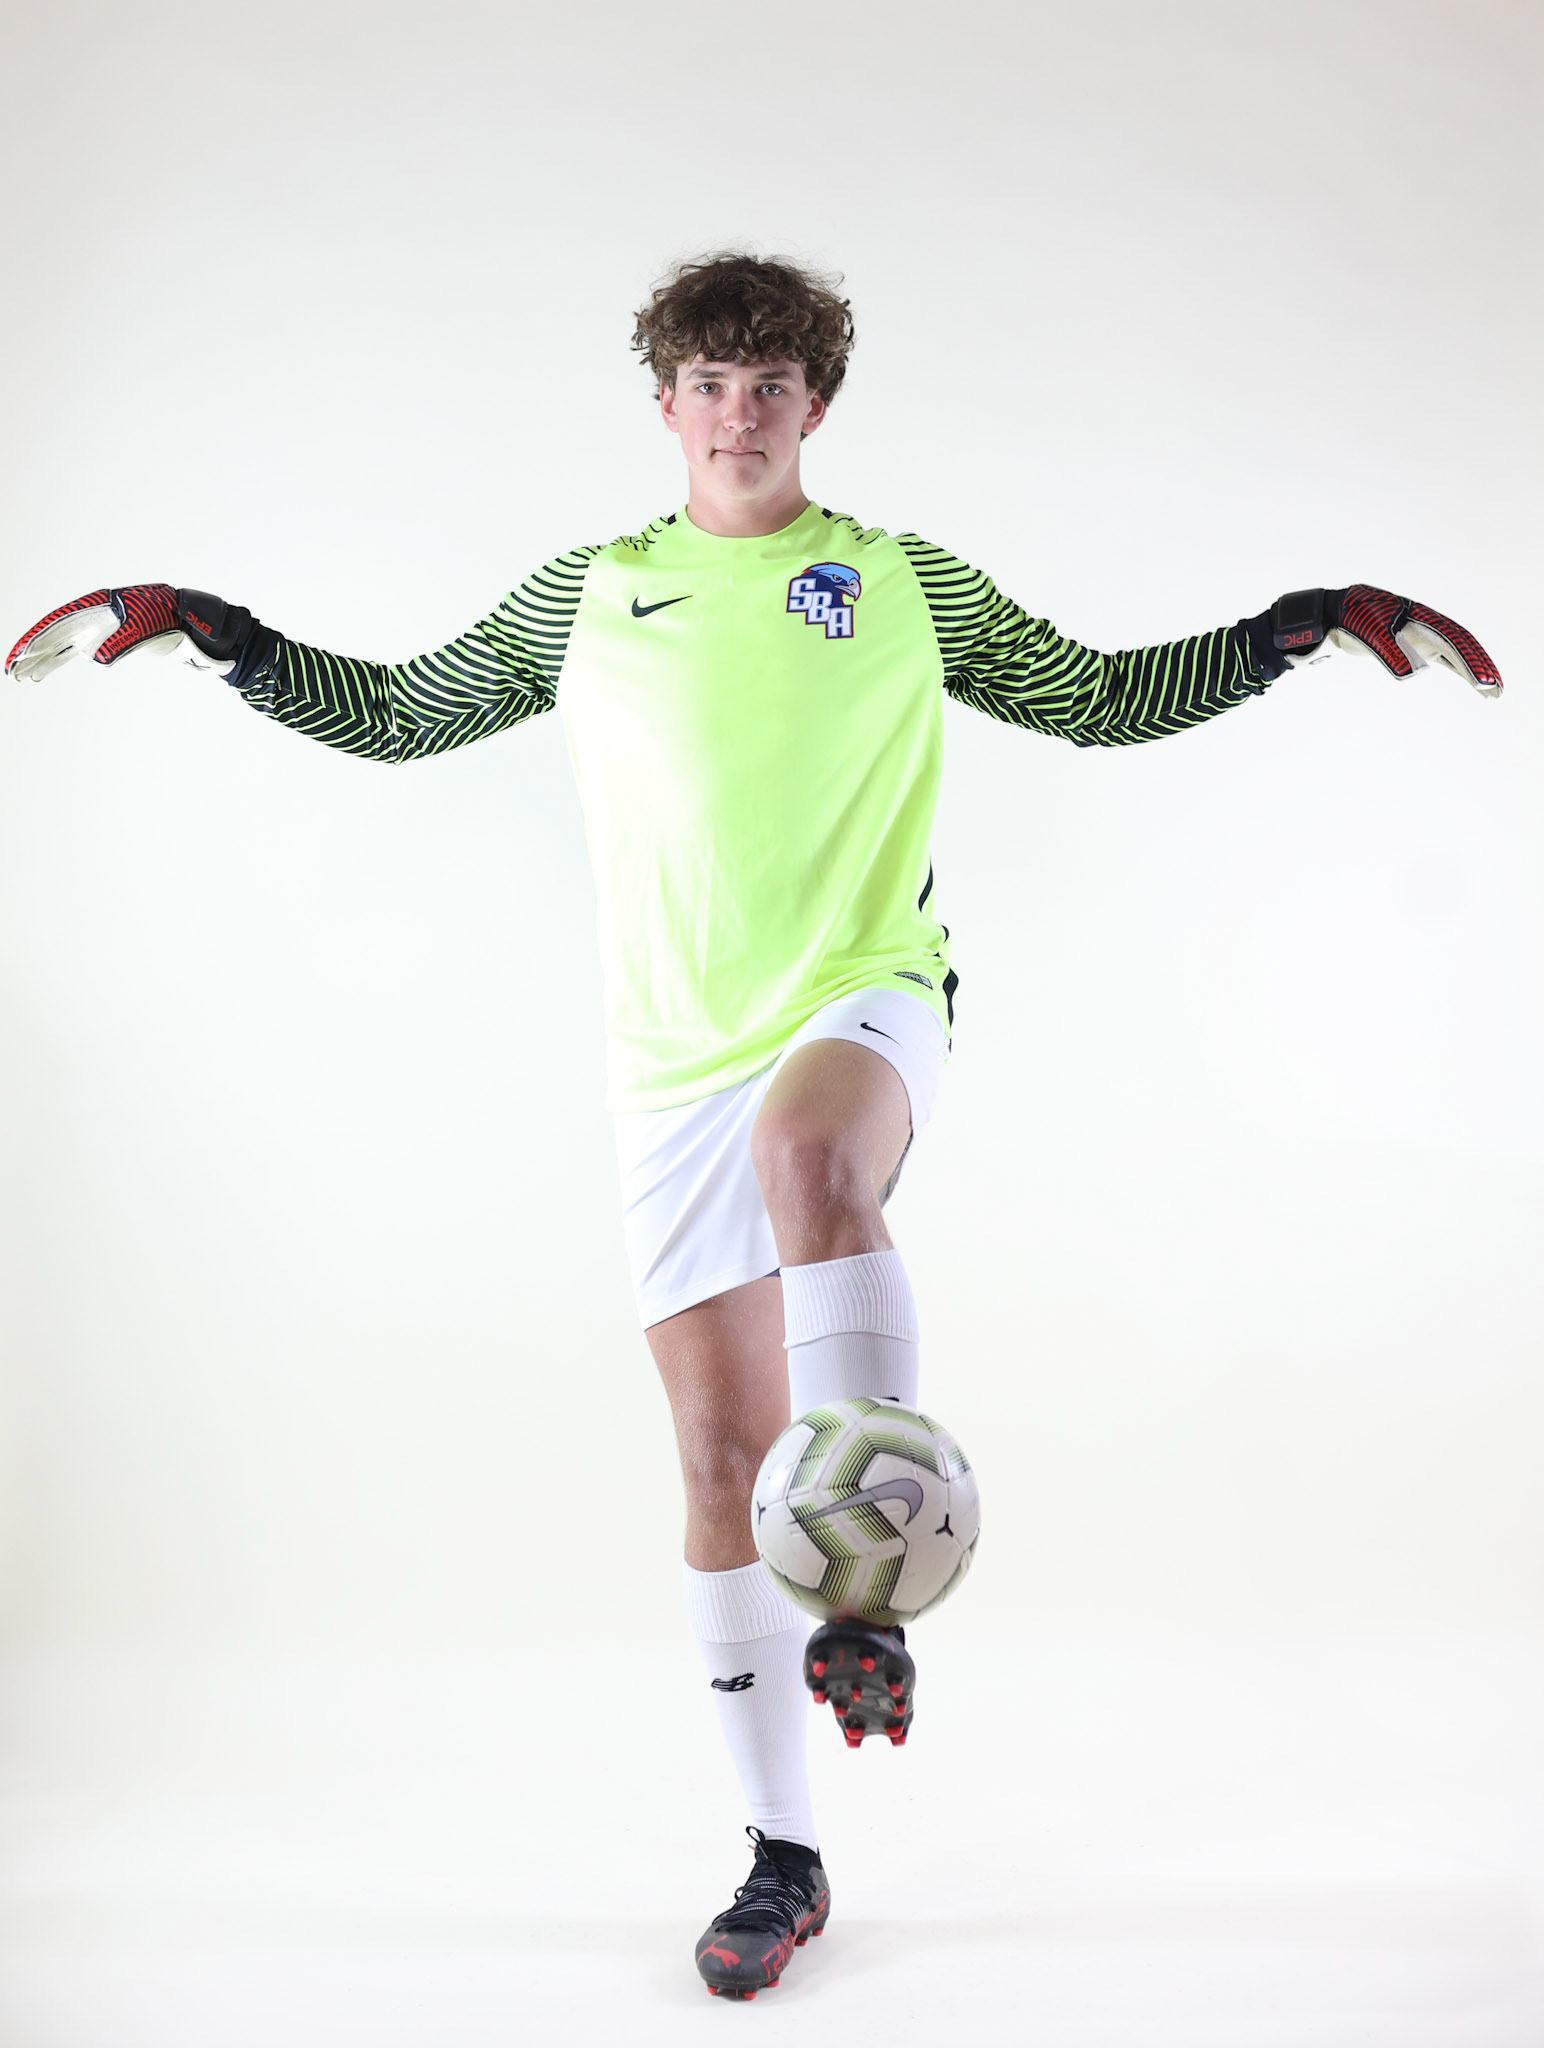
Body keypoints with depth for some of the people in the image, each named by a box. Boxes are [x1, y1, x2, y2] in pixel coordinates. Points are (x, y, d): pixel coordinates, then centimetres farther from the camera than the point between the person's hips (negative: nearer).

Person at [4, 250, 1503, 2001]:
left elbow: (1102, 700, 17)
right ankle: (783, 1857, 14)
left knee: (806, 1148, -40)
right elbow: (396, 716, 18)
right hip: (676, 1063, 2)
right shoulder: (591, 595, 12)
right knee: (724, 1451, 1)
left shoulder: (906, 584, 10)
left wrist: (1305, 627, 8)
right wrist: (201, 632, 9)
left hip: (863, 1005, -2)